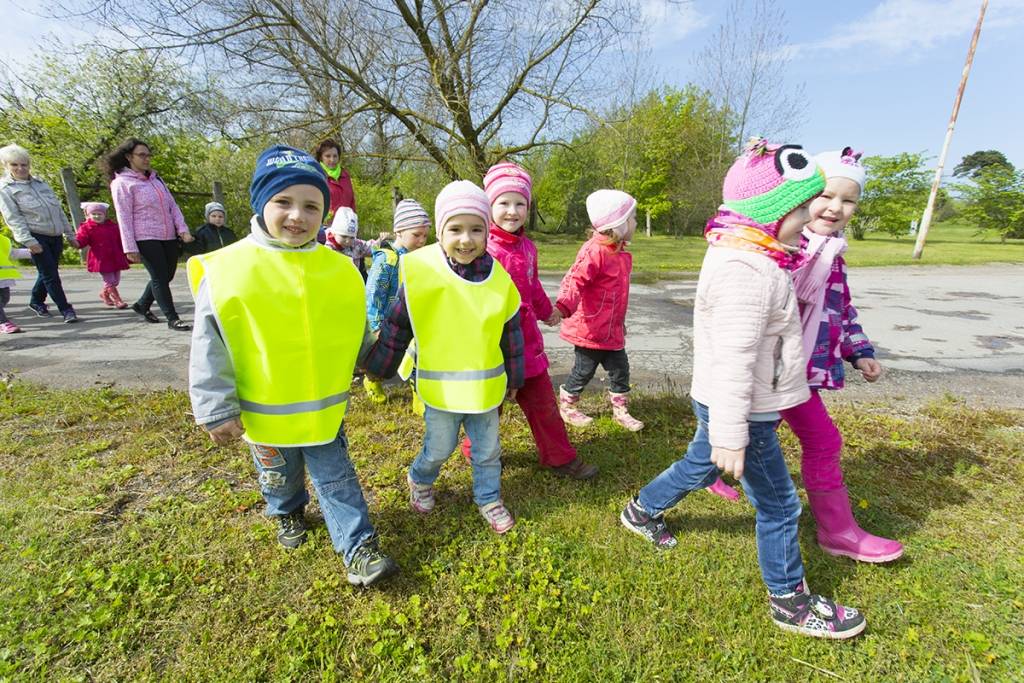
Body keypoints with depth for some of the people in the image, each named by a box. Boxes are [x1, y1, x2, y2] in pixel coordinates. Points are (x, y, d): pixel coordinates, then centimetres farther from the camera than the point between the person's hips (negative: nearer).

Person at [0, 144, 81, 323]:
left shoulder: (40, 182, 15)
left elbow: (58, 210, 17)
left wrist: (70, 234, 15)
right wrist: (28, 241, -20)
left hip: (55, 236, 5)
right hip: (36, 237, -5)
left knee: (48, 272, 14)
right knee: (50, 274, -6)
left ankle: (36, 301, 34)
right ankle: (66, 309, -2)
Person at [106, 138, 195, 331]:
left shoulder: (155, 178, 16)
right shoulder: (122, 183, -4)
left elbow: (172, 205, 12)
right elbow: (124, 217, -9)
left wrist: (183, 229, -2)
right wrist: (130, 248, -13)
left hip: (168, 236, 7)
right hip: (145, 238, -7)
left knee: (167, 276, 12)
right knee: (160, 277, -5)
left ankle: (142, 305, 33)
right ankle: (173, 319, 2)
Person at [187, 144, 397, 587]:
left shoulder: (339, 269, -7)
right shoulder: (226, 270, -15)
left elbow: (358, 334, 6)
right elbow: (209, 350, -11)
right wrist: (216, 410, -10)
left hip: (326, 408, 1)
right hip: (265, 413, 0)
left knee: (337, 478, 10)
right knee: (279, 477, 25)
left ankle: (359, 548, 20)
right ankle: (287, 513, 54)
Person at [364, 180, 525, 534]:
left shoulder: (498, 278, -6)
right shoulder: (422, 274, -15)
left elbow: (511, 334, 4)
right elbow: (395, 327, -5)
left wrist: (514, 378, 11)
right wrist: (378, 368, 3)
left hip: (486, 387, 3)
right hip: (440, 388, -2)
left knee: (488, 450, 18)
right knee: (438, 448, 17)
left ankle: (488, 498, 43)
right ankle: (419, 480, 49)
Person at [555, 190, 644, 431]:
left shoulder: (620, 253, 11)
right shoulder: (595, 251, -19)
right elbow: (574, 281, -29)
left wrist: (620, 321, 28)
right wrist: (563, 307, -47)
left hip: (612, 330, 8)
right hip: (590, 328, -8)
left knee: (620, 368, 15)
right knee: (584, 370, 7)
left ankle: (620, 410, 33)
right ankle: (566, 407, 29)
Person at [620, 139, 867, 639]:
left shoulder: (748, 258, 7)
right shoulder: (746, 272, -28)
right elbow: (732, 362, -30)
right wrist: (731, 436, -25)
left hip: (720, 406, 10)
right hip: (738, 413, -10)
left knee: (700, 465, 27)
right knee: (778, 504, 8)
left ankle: (642, 511, 48)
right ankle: (790, 603, 30)